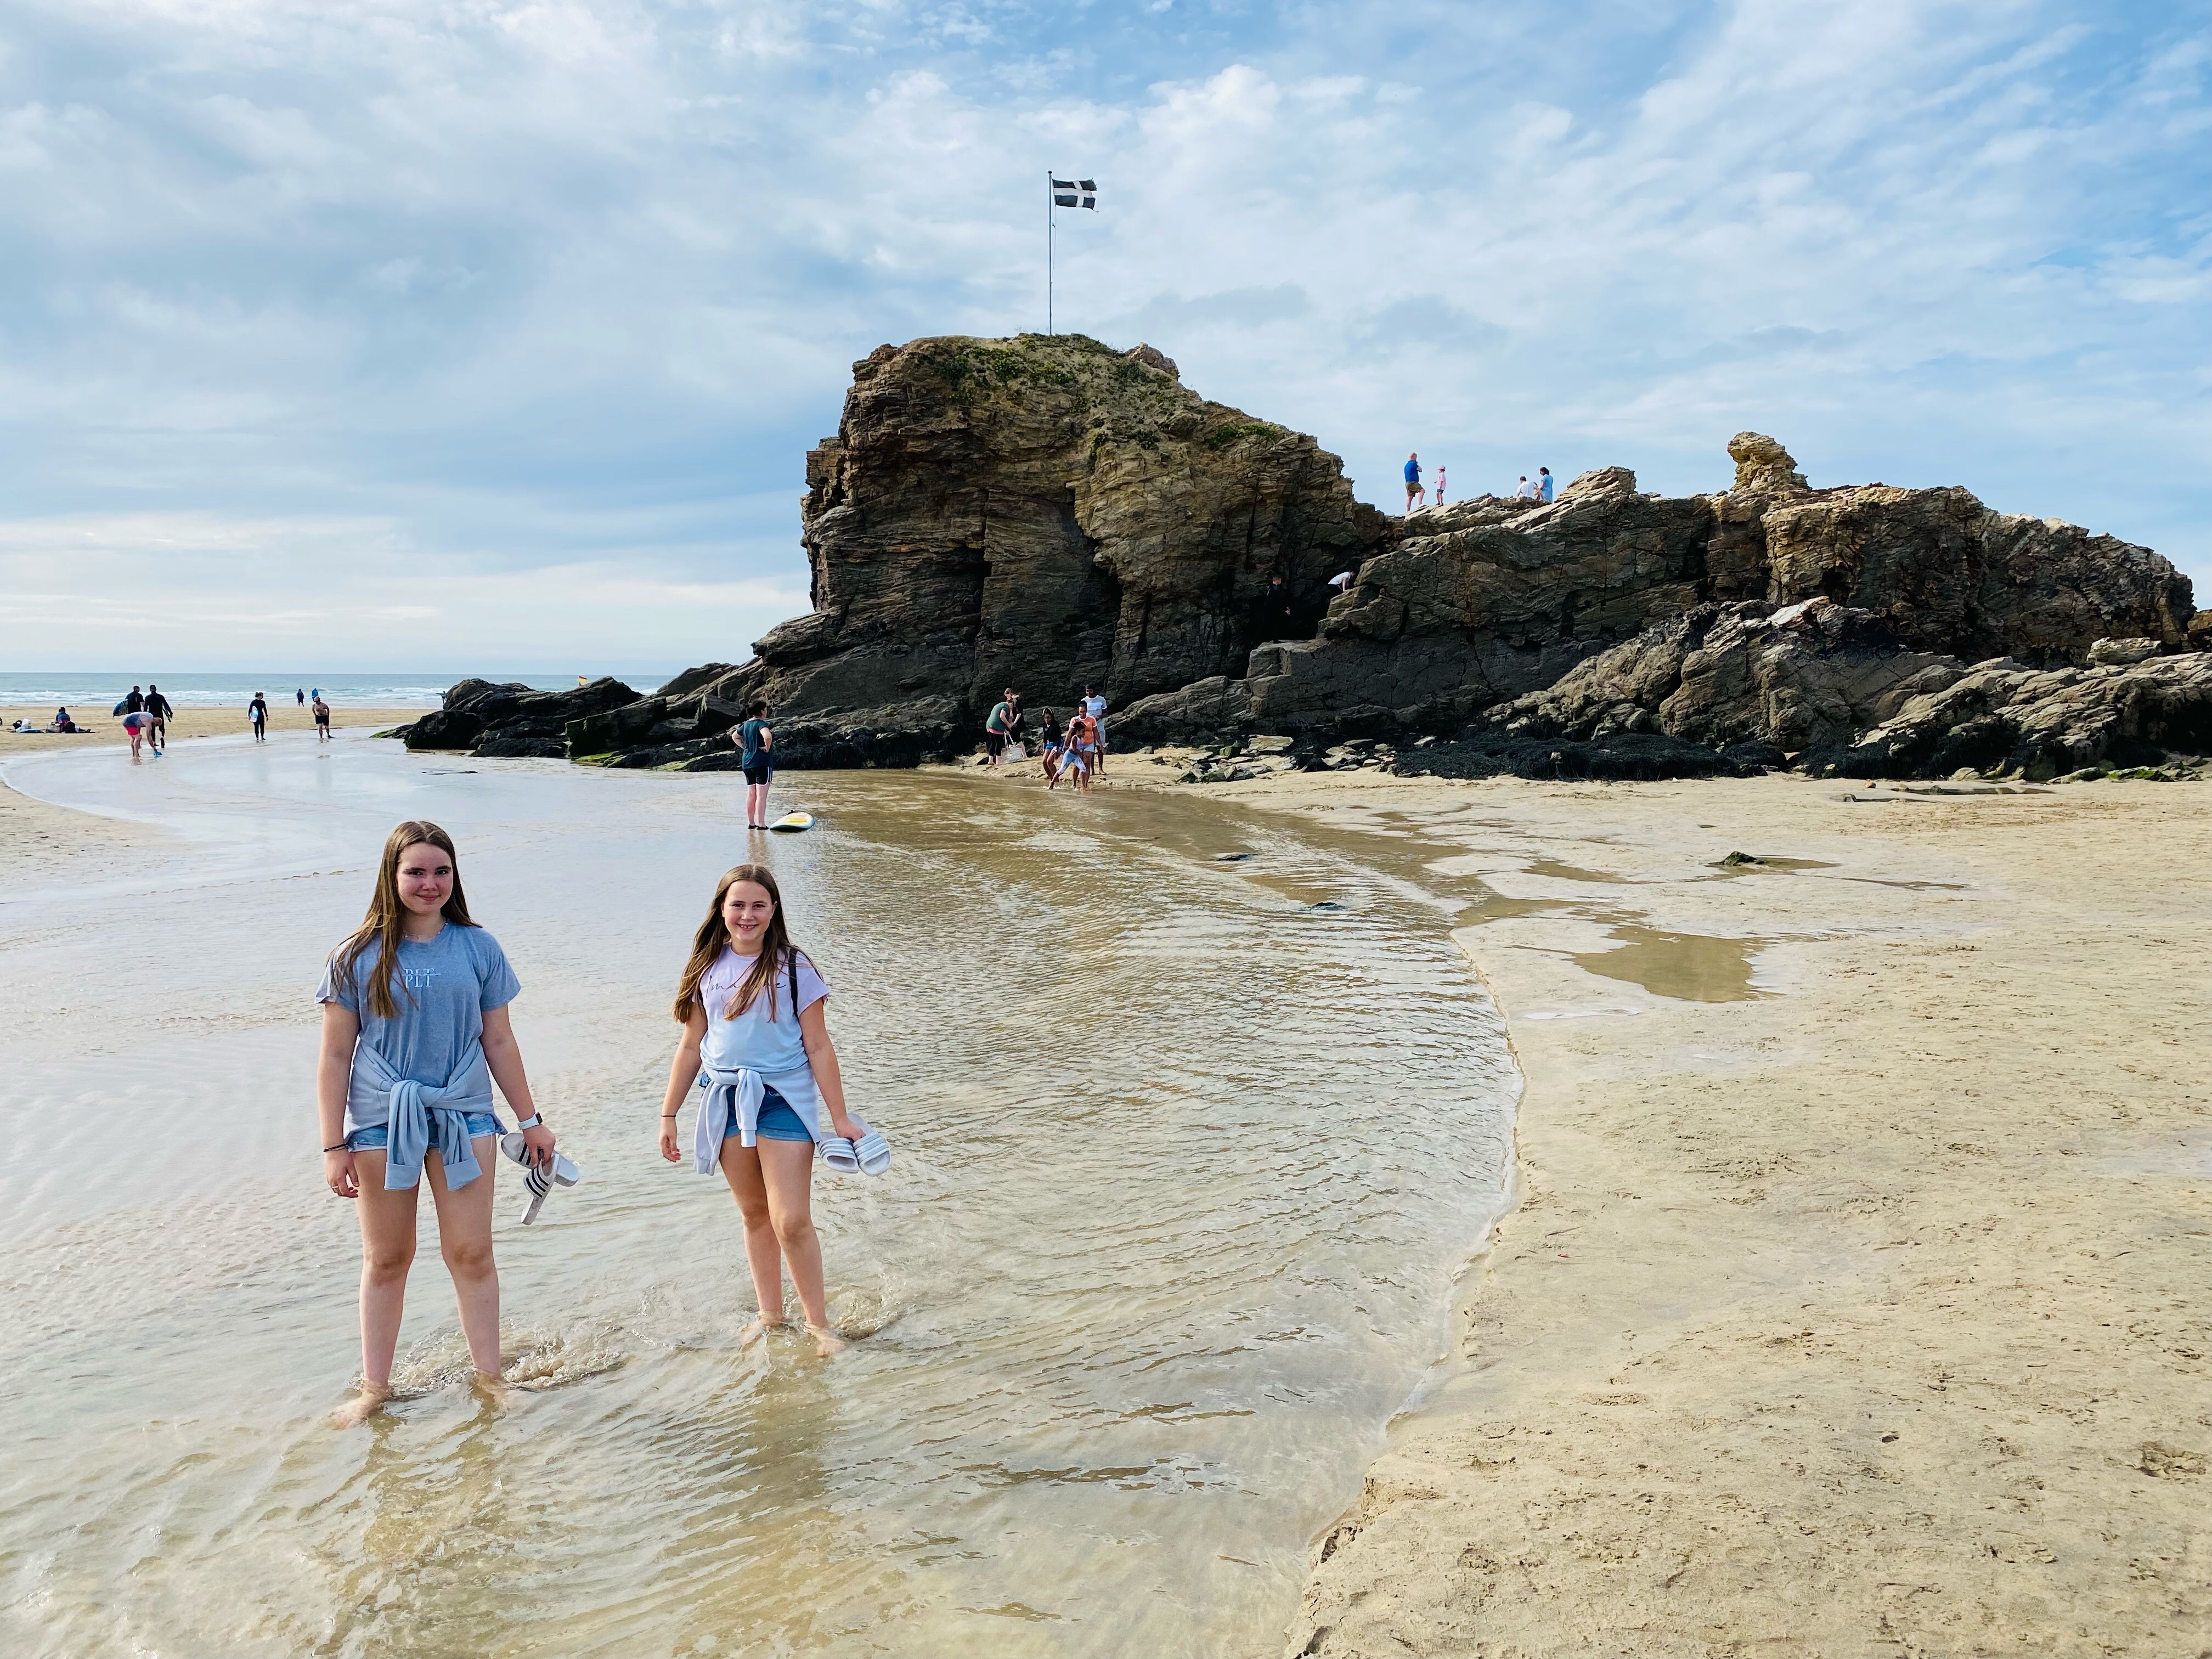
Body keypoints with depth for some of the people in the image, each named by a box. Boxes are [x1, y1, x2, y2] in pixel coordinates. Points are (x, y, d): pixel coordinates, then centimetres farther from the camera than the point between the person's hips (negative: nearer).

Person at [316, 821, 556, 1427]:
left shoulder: (478, 949, 2)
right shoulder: (358, 958, -3)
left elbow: (499, 1042, 8)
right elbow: (335, 1057, -1)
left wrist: (530, 1120, 11)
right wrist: (333, 1147, -3)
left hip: (463, 1115, 1)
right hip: (381, 1121, -1)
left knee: (471, 1253, 3)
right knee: (386, 1258, 10)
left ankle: (488, 1374, 16)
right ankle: (375, 1387, 22)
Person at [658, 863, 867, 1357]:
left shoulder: (792, 968, -7)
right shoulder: (707, 968, 4)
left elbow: (819, 1047, -5)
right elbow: (691, 1046, 10)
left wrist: (840, 1118, -6)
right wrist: (669, 1115, 11)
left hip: (784, 1100, -4)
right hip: (727, 1101, 4)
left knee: (792, 1222, -8)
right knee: (754, 1215, 13)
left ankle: (819, 1321, 8)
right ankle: (770, 1313, 27)